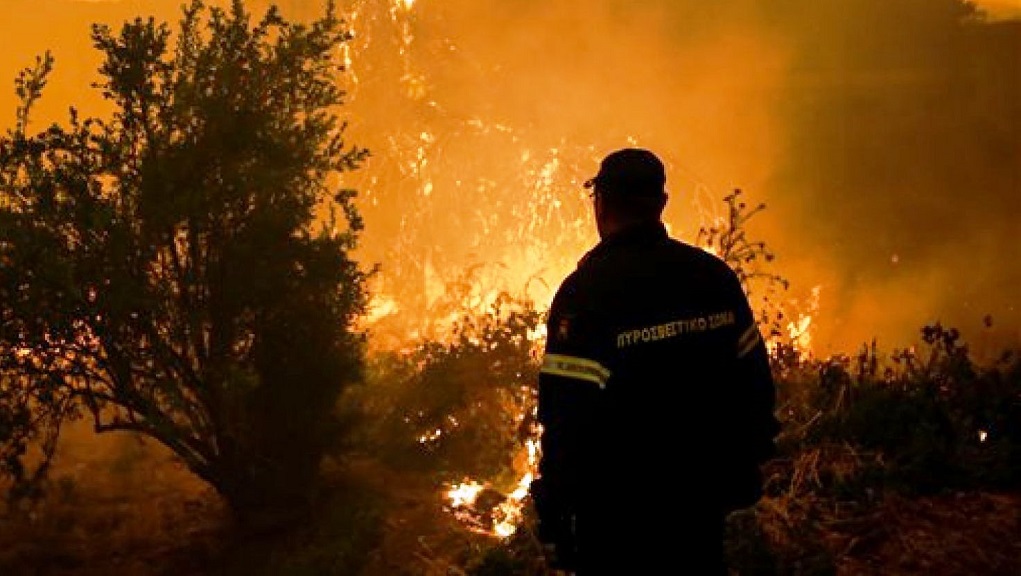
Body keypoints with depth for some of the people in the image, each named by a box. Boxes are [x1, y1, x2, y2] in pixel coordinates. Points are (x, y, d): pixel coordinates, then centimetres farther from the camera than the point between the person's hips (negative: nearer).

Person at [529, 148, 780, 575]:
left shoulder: (584, 292, -18)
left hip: (619, 511, -5)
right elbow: (754, 384, 5)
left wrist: (554, 522, -13)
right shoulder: (715, 276, -1)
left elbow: (567, 417, -20)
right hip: (704, 500, 5)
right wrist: (745, 468, 17)